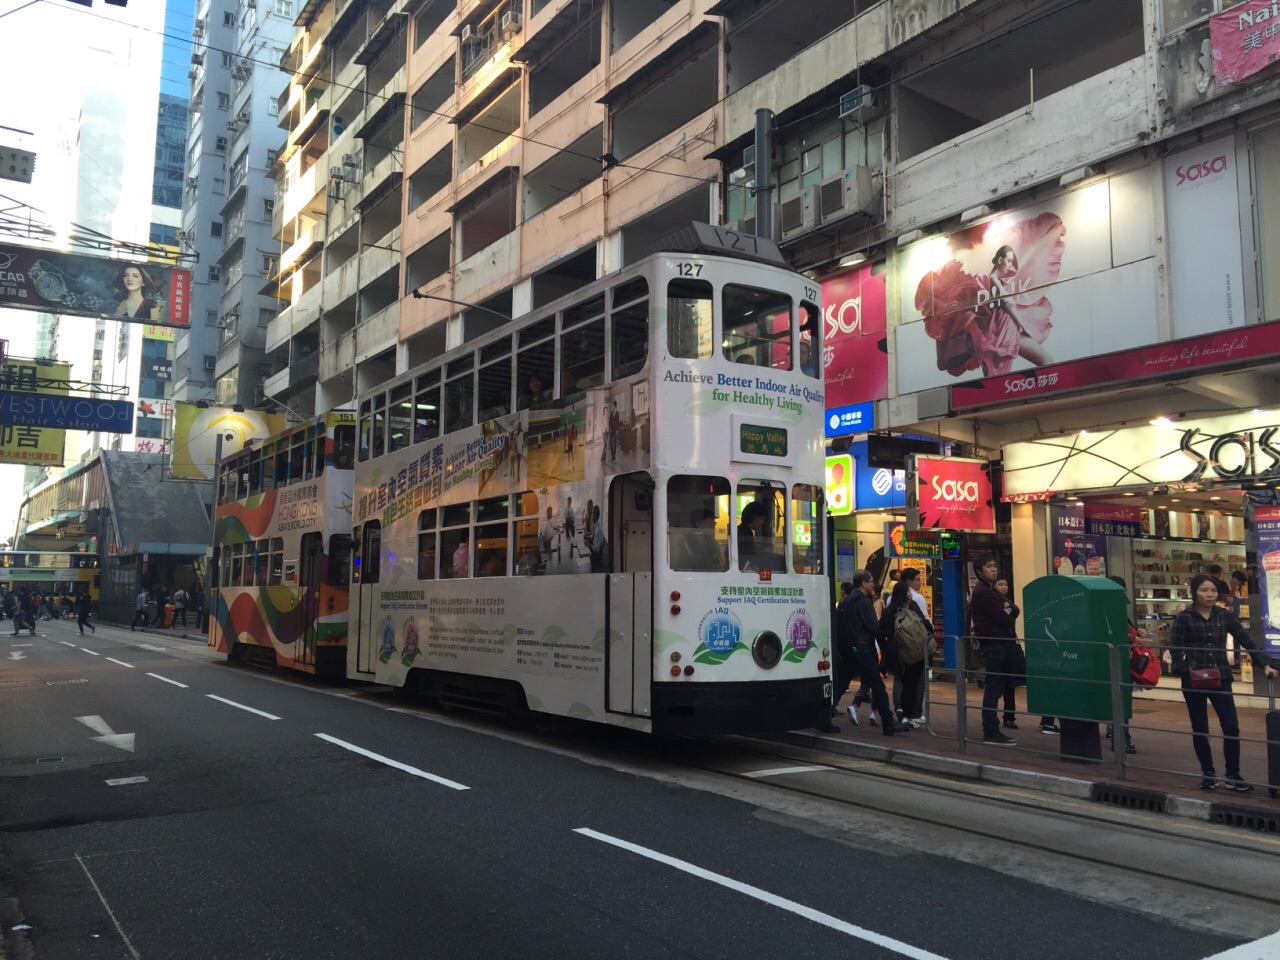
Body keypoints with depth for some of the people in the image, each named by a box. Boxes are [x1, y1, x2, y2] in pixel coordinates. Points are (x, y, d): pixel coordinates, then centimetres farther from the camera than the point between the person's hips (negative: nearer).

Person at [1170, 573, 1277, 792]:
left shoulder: (1226, 616, 4)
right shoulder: (1184, 618, -5)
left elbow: (1246, 641, 2)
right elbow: (1174, 648, -8)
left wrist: (1266, 663, -8)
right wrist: (1186, 670, -20)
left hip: (1221, 678, 2)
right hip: (1194, 680, -2)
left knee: (1231, 727, -4)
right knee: (1200, 729, 7)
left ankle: (1233, 776, 9)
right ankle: (1208, 774, 20)